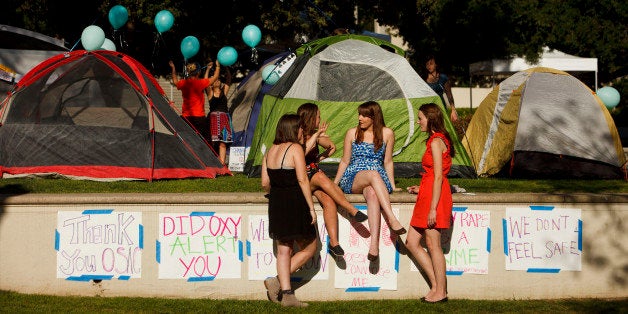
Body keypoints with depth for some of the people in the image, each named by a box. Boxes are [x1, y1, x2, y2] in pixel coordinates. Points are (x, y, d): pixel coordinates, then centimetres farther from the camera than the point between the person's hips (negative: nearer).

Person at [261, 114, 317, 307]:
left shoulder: (270, 151, 10)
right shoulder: (295, 148, -10)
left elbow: (265, 183, 8)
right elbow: (302, 180, -15)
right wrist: (311, 207, -12)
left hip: (276, 204, 7)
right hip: (295, 204, -7)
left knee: (283, 250, 9)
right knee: (308, 248, 6)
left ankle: (286, 293, 6)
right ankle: (278, 281, -4)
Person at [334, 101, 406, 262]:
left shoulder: (387, 133, 11)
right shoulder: (352, 133, 12)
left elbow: (388, 162, 15)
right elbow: (345, 161, 16)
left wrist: (393, 187, 10)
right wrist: (334, 184, 11)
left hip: (379, 181, 0)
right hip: (352, 179, 0)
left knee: (372, 194, -40)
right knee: (373, 174, -38)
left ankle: (374, 243, -57)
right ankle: (392, 219, -50)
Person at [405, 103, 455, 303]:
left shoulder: (436, 142, -13)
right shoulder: (440, 140, 16)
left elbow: (438, 176, -18)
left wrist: (433, 208, -20)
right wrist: (421, 188, 24)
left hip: (434, 195, -10)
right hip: (428, 194, 10)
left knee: (433, 245, -3)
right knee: (412, 243, 10)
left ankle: (440, 292, 4)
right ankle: (436, 286, 12)